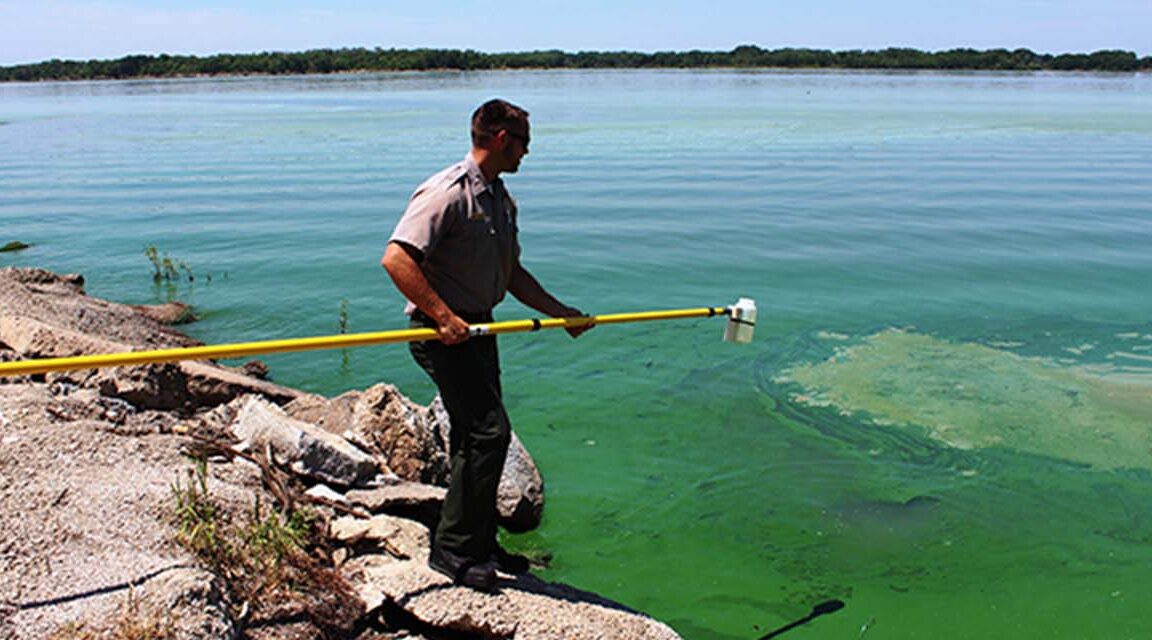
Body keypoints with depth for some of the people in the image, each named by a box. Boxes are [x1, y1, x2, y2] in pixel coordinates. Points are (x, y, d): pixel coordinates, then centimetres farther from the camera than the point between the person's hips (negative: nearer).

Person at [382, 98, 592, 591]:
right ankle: (451, 550, 1)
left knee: (477, 438, 14)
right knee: (488, 431, -12)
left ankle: (480, 547, 26)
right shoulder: (446, 192, -16)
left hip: (477, 328, 9)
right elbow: (396, 259, -24)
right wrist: (443, 318, -27)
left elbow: (511, 274, 21)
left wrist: (559, 312, 16)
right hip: (443, 332, -9)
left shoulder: (502, 200, 14)